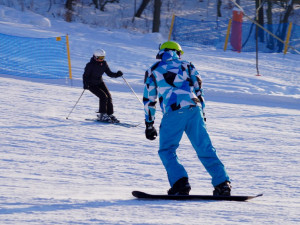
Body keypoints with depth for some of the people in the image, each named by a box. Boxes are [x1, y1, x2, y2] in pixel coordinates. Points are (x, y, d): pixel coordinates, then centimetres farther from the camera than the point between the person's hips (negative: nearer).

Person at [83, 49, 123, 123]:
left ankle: (110, 114, 4)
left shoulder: (104, 63, -6)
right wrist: (85, 85, -34)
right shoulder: (90, 65, -21)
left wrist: (117, 74, -18)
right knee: (103, 96, -20)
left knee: (108, 96, -8)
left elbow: (109, 73, 0)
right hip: (92, 85, -6)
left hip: (100, 83, 6)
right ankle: (102, 115, -10)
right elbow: (85, 76, -17)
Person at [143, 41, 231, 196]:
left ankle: (180, 182, -11)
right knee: (205, 149, 7)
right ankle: (222, 182, 2)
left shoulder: (153, 71, 17)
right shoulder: (186, 66, 21)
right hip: (194, 109, 3)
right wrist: (202, 113, 24)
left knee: (167, 151, 8)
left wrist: (149, 124, 23)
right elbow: (199, 90, 19)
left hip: (173, 112, -2)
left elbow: (149, 99, 18)